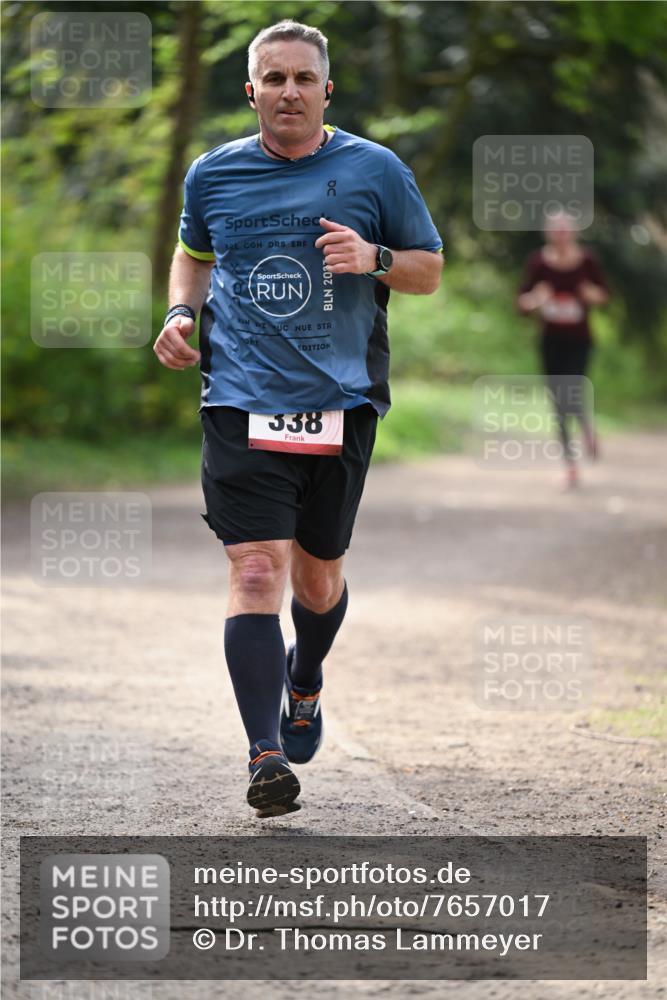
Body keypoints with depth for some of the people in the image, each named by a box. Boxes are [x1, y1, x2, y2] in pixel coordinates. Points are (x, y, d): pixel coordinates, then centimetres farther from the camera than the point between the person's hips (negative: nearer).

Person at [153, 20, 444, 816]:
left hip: (341, 401, 0)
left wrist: (375, 259, -11)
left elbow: (431, 272, 10)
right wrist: (181, 311, 7)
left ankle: (303, 685, 43)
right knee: (255, 571, -14)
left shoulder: (376, 171, 3)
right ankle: (266, 755, -16)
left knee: (319, 579, 10)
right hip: (240, 400, 0)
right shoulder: (212, 174, 8)